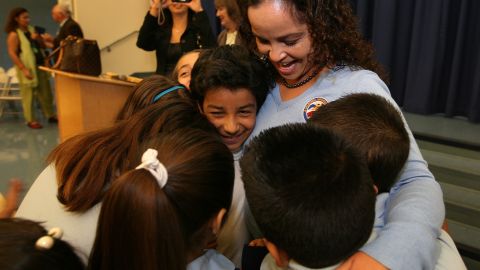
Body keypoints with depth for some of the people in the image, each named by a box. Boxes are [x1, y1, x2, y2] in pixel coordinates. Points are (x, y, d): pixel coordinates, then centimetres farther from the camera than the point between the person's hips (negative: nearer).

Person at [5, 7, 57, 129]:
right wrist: (24, 69, -20)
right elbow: (12, 53, -14)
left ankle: (51, 115, 21)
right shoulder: (14, 34, -8)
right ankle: (31, 120, 5)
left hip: (40, 66, 7)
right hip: (27, 68, -7)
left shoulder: (31, 29, 13)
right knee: (28, 95, -2)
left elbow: (43, 46, 16)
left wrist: (38, 39, -6)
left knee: (46, 93, 11)